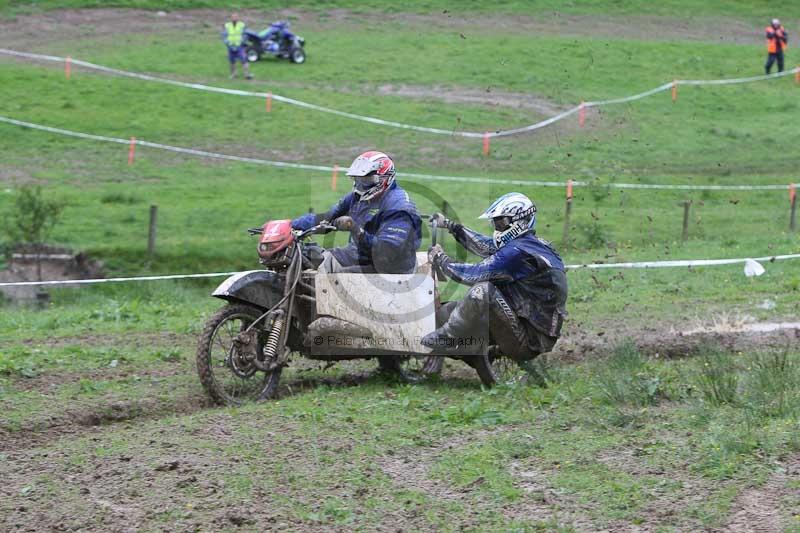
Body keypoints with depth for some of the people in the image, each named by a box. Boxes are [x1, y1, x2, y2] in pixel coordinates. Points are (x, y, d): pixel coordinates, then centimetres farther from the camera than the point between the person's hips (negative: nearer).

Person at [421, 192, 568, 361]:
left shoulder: (519, 253, -22)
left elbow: (473, 275, -21)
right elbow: (485, 245, 22)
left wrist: (440, 259, -5)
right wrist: (450, 225, 24)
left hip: (530, 340, -10)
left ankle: (448, 339, -14)